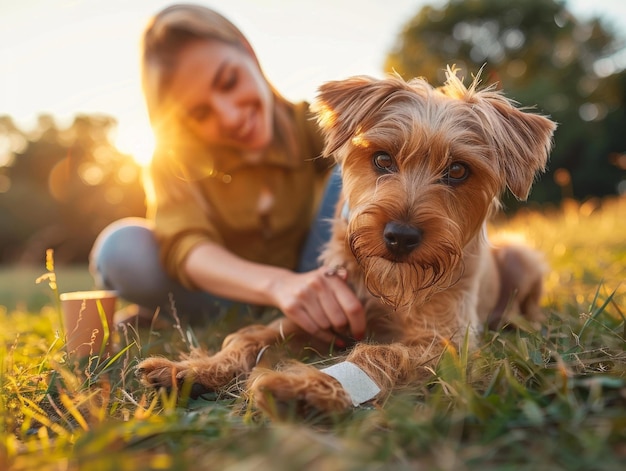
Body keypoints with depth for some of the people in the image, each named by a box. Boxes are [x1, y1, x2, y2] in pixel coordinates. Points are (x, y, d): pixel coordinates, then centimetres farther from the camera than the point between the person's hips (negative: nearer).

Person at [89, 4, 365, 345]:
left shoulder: (311, 124, -10)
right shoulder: (173, 159, -10)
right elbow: (183, 245, -28)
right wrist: (278, 285, -50)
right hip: (225, 297, 1)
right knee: (121, 249, -25)